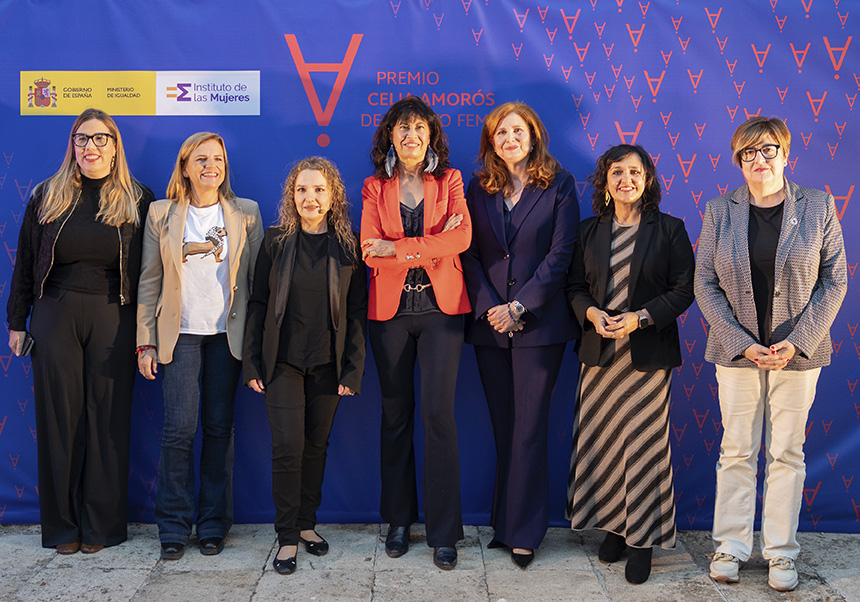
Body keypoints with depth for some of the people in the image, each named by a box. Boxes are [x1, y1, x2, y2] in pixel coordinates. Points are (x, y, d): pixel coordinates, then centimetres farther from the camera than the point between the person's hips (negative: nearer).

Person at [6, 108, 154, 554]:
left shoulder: (137, 200, 5)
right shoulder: (47, 197, 8)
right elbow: (25, 262, 11)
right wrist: (17, 322, 8)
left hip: (112, 318, -1)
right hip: (55, 315, 1)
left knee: (107, 418, 2)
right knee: (58, 417, 3)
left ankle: (101, 525, 14)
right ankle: (62, 525, 14)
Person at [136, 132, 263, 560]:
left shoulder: (246, 214, 6)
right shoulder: (162, 215, 5)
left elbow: (258, 279, 6)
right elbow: (149, 281, 6)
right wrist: (146, 342, 1)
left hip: (227, 334, 1)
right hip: (179, 335, 0)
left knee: (219, 427, 4)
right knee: (179, 427, -7)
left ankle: (214, 523, 16)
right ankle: (174, 526, 6)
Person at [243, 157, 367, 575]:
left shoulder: (349, 246, 1)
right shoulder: (276, 241, 1)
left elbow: (357, 311, 1)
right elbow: (258, 303, 3)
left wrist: (353, 368, -4)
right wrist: (251, 362, -1)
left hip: (328, 363, 1)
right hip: (283, 360, -1)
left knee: (316, 445, 9)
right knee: (288, 445, -6)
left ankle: (306, 523, 25)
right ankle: (287, 537, 5)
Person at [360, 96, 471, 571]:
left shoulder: (449, 182, 7)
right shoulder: (375, 188, 9)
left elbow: (462, 237, -11)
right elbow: (370, 253, -5)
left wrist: (398, 248, -15)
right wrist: (431, 245, -12)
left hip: (441, 308, -1)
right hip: (390, 310, 2)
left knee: (438, 413, -8)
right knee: (395, 416, 6)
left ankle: (443, 532, 0)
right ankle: (399, 521, 19)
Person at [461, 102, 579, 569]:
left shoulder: (558, 185, 2)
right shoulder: (479, 188, 11)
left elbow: (560, 255, -5)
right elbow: (470, 254, 6)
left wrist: (519, 307, -12)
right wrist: (489, 308, -7)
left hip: (538, 323, -3)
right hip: (490, 323, 3)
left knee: (529, 427, -3)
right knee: (503, 425, 8)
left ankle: (523, 532, 4)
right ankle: (504, 522, 17)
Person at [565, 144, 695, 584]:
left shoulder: (669, 230, 1)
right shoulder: (590, 230, 10)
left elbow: (683, 291, -2)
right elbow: (575, 285, 10)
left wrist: (640, 317, -15)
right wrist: (591, 312, -11)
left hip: (648, 352, -3)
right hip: (600, 350, 3)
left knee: (643, 444, -3)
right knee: (602, 441, 6)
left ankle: (642, 540, 8)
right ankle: (613, 528, 21)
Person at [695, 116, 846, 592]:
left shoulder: (818, 207, 0)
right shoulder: (719, 212, 2)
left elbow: (834, 280, -1)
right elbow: (705, 285, 0)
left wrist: (796, 342, -11)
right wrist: (741, 342, -11)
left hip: (798, 351, 0)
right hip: (737, 349, 1)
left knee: (787, 453, 6)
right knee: (736, 452, 5)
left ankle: (781, 553, 17)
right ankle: (730, 547, 17)